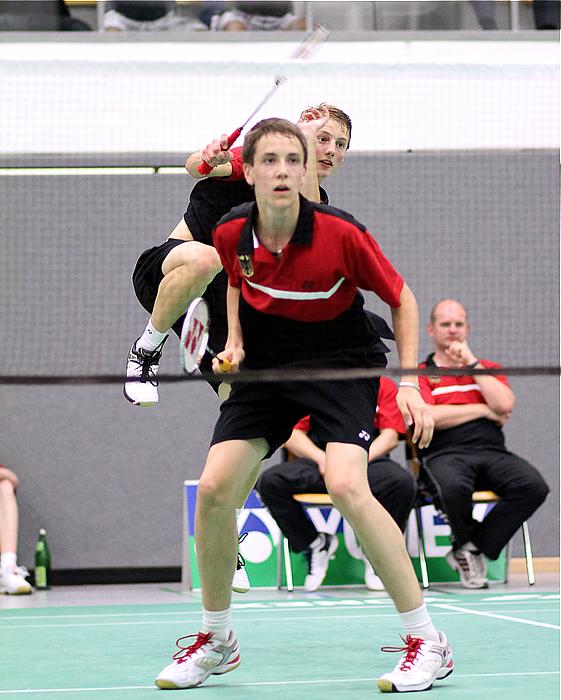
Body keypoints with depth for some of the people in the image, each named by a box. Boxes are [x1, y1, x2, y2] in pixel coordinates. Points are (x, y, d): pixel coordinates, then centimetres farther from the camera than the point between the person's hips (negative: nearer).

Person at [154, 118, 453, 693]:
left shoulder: (341, 235, -20)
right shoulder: (232, 235, -8)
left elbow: (401, 300, -6)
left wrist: (409, 382, -14)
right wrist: (235, 342, 3)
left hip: (342, 365, -4)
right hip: (266, 368, 4)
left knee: (345, 485, -28)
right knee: (214, 489, -11)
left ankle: (427, 643, -18)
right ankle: (216, 641, 12)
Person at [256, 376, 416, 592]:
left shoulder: (384, 385, 16)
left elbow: (390, 436, 4)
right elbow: (292, 435, 9)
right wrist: (321, 458, -11)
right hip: (318, 460, 1)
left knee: (402, 482, -35)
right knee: (269, 481, -27)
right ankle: (315, 544, -4)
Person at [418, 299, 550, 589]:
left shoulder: (489, 369, 25)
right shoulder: (420, 375, 14)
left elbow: (504, 405, 3)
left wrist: (471, 362, 5)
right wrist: (483, 410, 1)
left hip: (491, 452, 4)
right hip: (444, 454, -4)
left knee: (534, 486, -27)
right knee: (453, 487, -40)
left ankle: (470, 548, -16)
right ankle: (468, 541, -8)